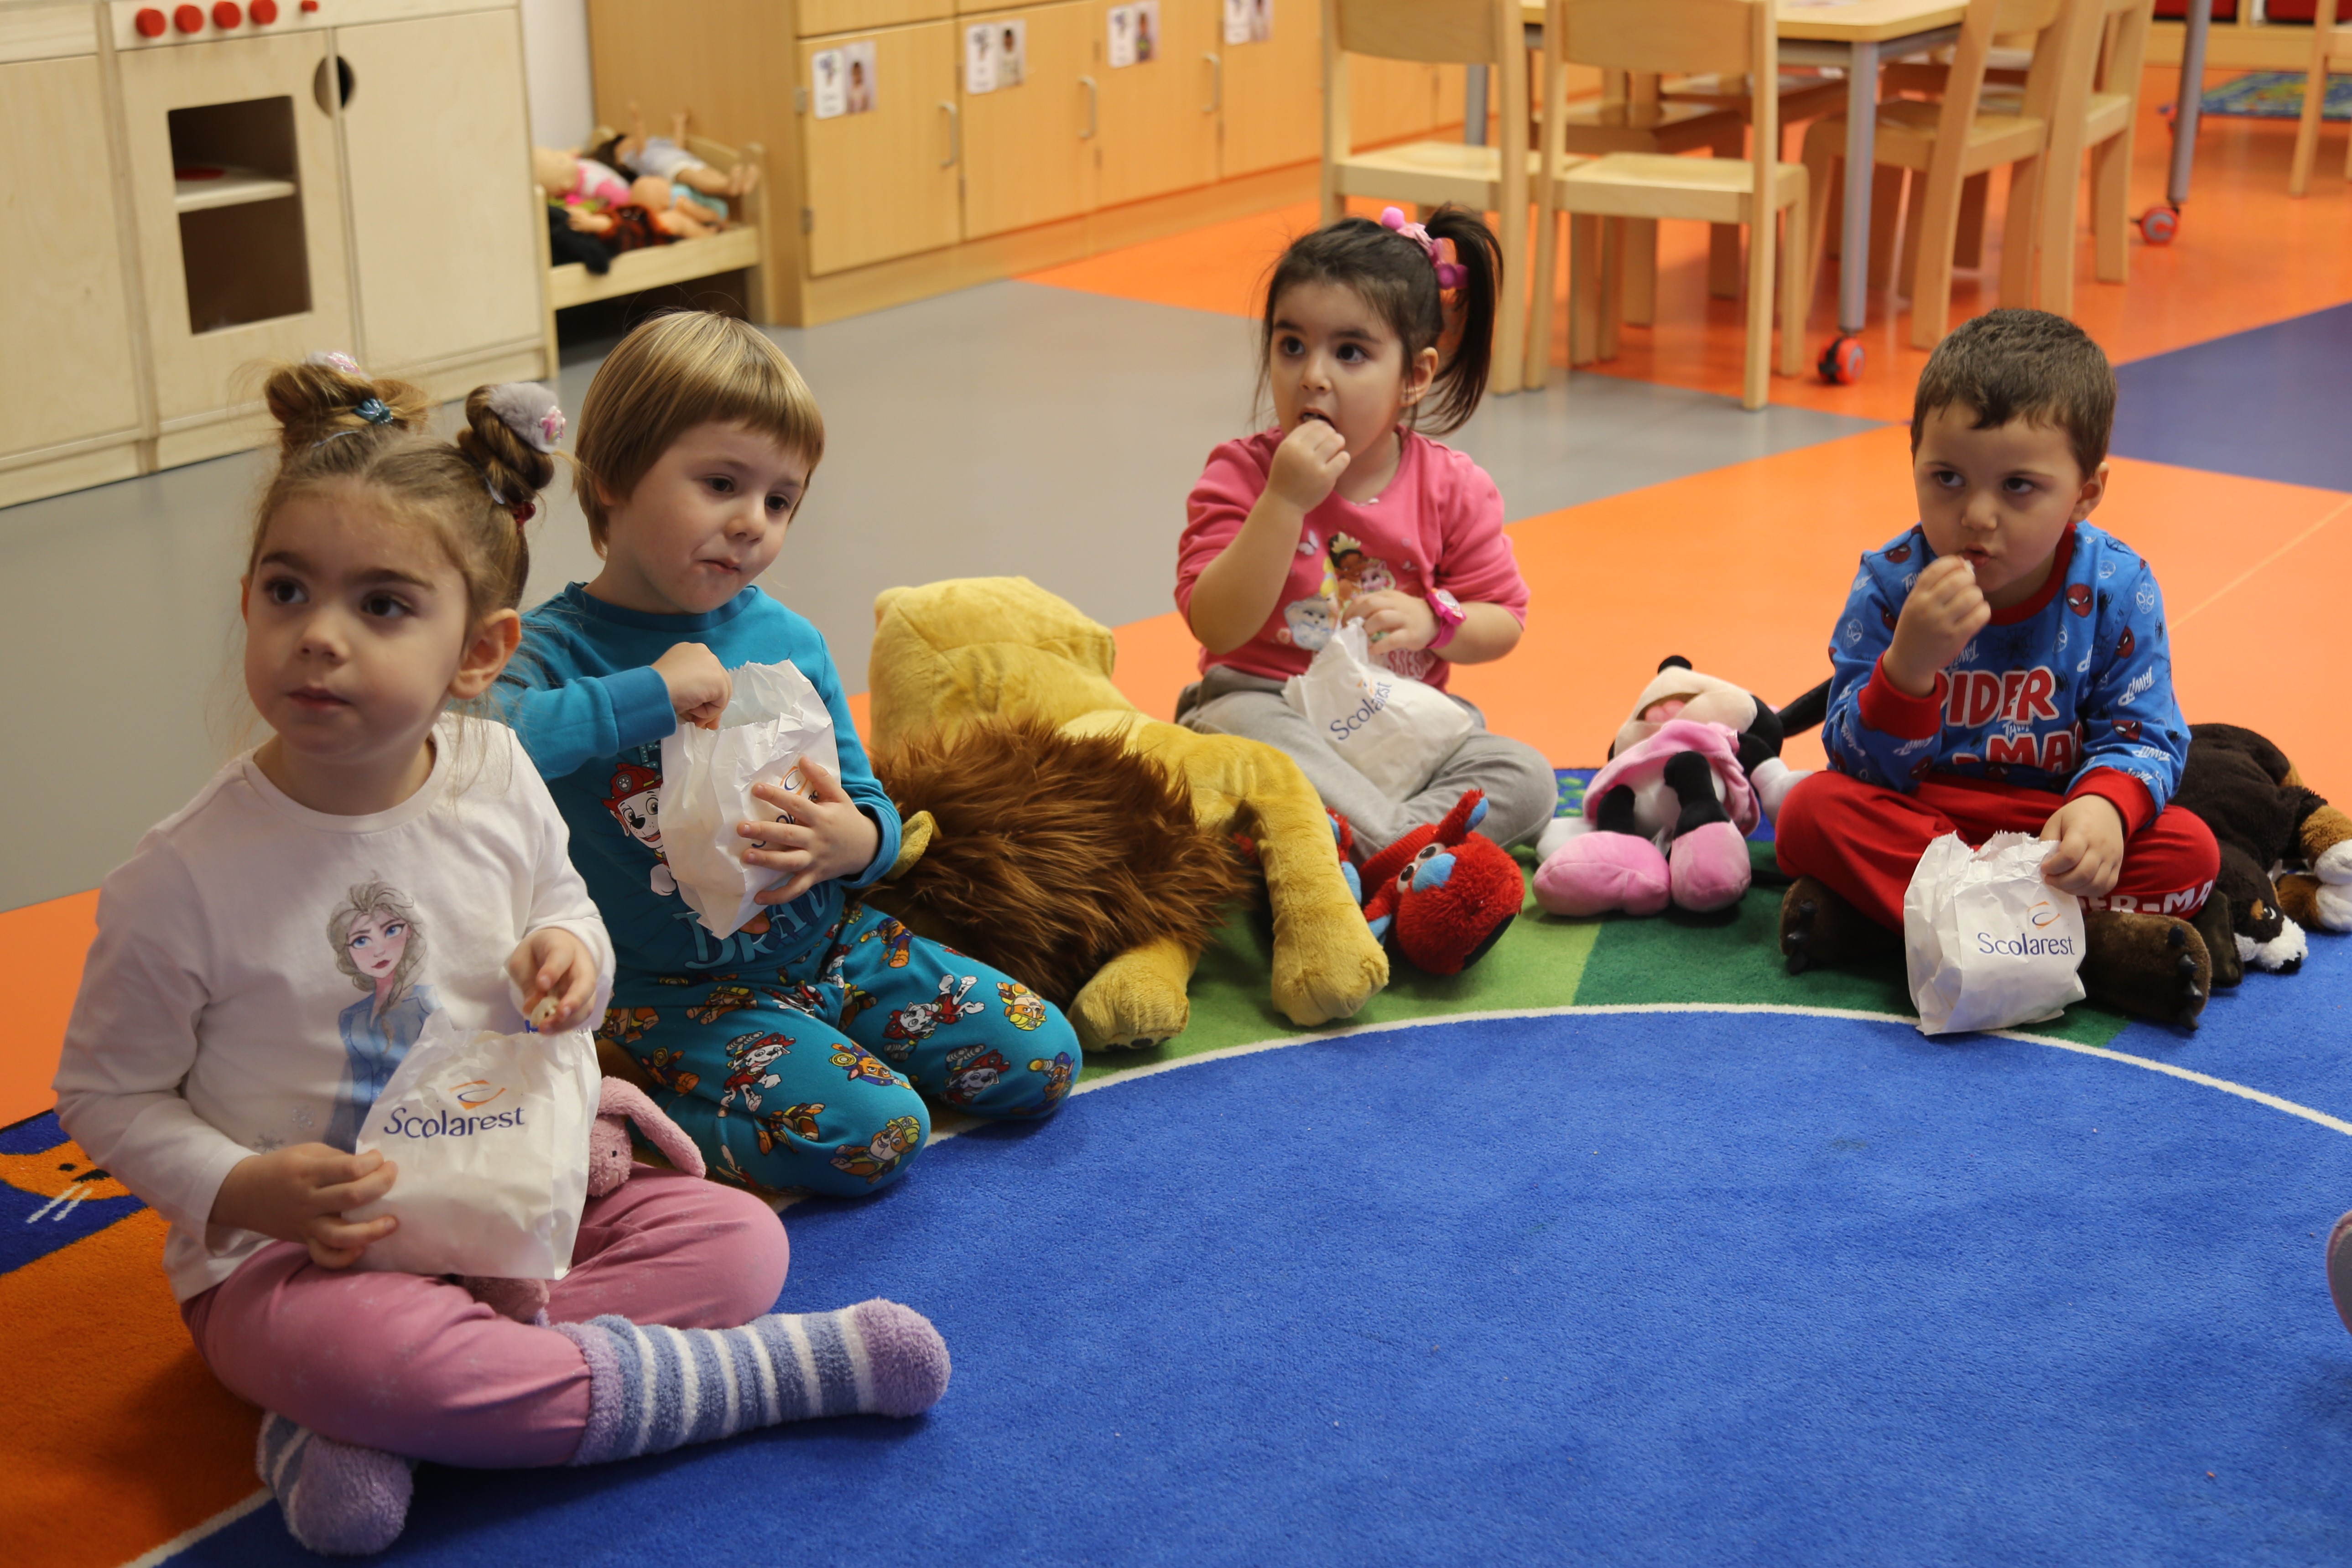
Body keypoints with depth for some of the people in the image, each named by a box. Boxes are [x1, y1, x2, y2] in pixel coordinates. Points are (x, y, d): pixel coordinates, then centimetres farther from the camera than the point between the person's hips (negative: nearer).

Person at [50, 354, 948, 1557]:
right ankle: (776, 1371, -23)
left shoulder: (496, 782, -6)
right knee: (365, 1352, -38)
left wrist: (568, 954, -9)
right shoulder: (183, 878, -17)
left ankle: (348, 1424, -20)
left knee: (736, 1238, -12)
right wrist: (239, 1189, -21)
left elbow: (562, 904, 15)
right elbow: (107, 1092, -5)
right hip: (289, 1257, -5)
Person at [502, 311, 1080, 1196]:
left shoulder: (788, 642, 2)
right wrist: (649, 692, -32)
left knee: (1041, 1060, 1)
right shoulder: (561, 649, -14)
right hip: (678, 988, -6)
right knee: (869, 1135, -25)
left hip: (830, 943, 6)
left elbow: (866, 805, 9)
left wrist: (857, 841, -18)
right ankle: (631, 1108, -5)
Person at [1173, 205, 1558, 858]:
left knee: (1528, 780, -20)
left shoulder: (1451, 487, 0)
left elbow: (1503, 624, 7)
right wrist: (1285, 501, -26)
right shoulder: (1241, 474, -7)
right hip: (1271, 709, -3)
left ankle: (1374, 850, -34)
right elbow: (1217, 627, -18)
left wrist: (1430, 621, -16)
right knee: (1232, 725, -37)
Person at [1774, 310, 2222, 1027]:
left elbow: (2144, 737, -8)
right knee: (1812, 810, -29)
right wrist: (1910, 661, -36)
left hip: (2051, 825, 1)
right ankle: (2092, 940, -32)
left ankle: (1877, 911, -28)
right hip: (1919, 818, -1)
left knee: (2190, 852, -24)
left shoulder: (2118, 590, -9)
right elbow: (1866, 770, -16)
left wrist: (2104, 806, -33)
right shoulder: (1891, 584, -12)